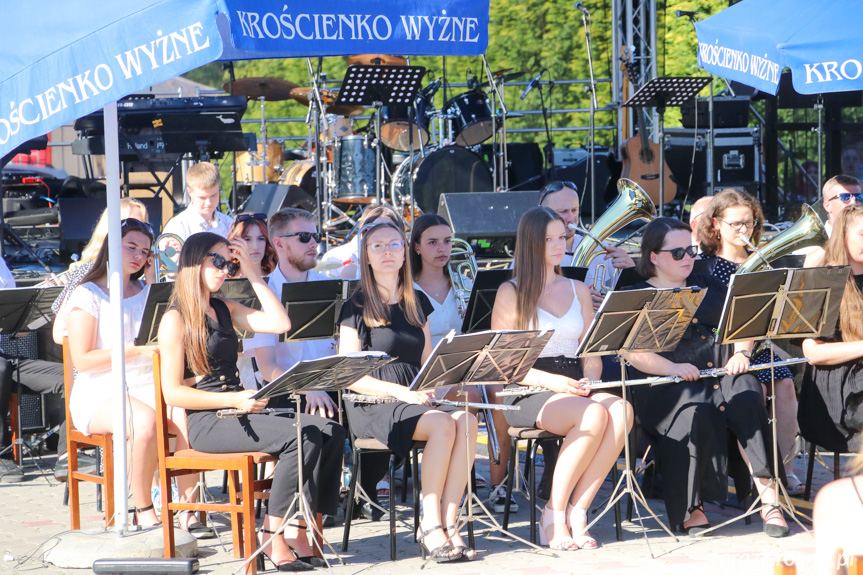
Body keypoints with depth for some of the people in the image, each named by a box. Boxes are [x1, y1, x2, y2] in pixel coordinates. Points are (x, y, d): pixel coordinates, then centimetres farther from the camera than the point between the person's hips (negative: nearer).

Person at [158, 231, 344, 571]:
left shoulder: (224, 309, 20)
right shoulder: (176, 319, -4)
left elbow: (280, 323, 8)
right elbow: (172, 393, -11)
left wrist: (252, 273, 9)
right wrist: (234, 400, -19)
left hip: (239, 412, 8)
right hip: (207, 423, -8)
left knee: (330, 432, -13)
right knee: (301, 437, -26)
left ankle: (296, 532, -18)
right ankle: (274, 539, -22)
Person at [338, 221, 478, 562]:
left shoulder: (418, 303, 18)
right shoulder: (356, 307, 1)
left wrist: (429, 388, -3)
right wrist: (399, 391, -18)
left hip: (417, 401, 5)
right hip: (372, 405, -5)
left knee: (466, 420, -28)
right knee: (442, 424, -33)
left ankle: (448, 523, -30)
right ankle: (431, 526, -26)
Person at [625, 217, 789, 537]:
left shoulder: (709, 286, 25)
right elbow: (631, 350, -5)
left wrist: (740, 352, -2)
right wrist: (672, 367, -20)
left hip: (721, 371, 4)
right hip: (667, 386, -3)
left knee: (747, 399, -30)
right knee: (696, 414, -36)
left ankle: (768, 495, -32)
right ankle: (689, 508, -24)